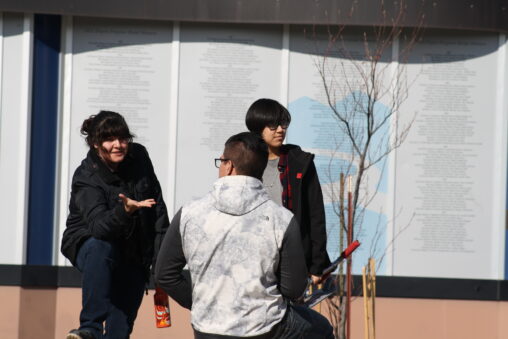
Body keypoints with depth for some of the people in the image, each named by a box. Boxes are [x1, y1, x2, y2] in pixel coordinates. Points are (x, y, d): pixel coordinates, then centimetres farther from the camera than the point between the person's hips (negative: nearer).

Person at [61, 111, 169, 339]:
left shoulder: (139, 157, -6)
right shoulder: (86, 178, -21)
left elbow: (157, 205, 6)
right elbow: (99, 225, -36)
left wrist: (162, 249, 3)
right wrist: (125, 209, -54)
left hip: (133, 256, 4)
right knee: (100, 247, -39)